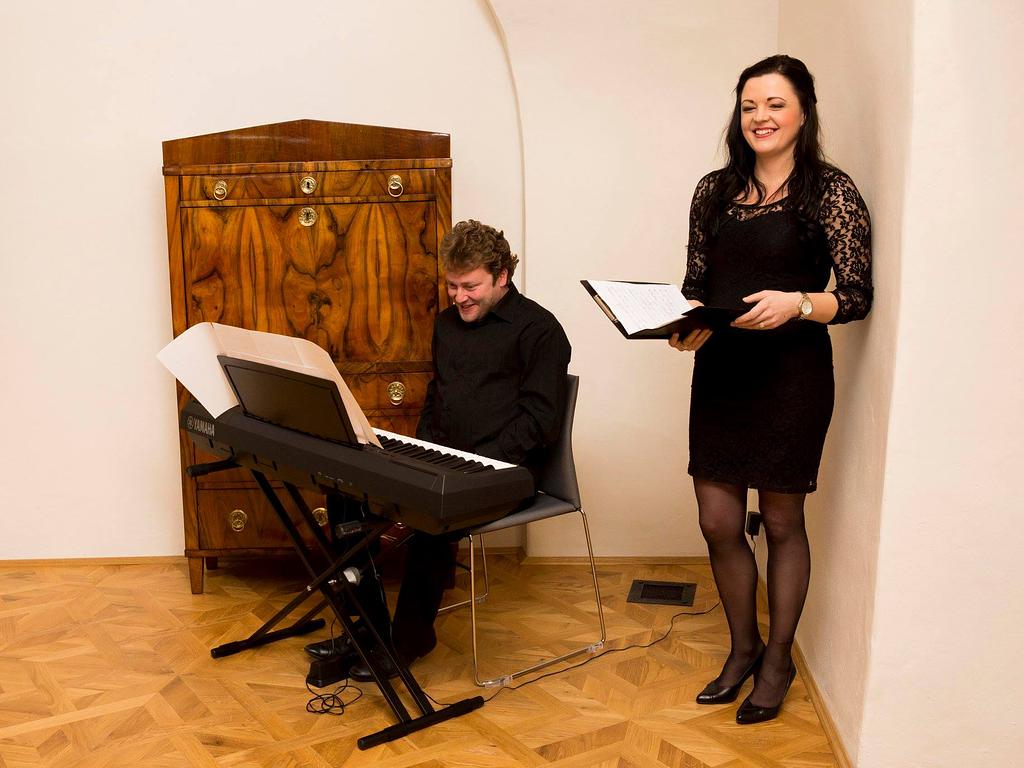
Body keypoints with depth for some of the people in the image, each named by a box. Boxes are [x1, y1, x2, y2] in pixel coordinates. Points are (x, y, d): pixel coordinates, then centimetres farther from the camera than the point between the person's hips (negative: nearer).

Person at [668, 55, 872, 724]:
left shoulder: (832, 191, -4)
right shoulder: (715, 191, 9)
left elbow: (857, 295, -6)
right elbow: (696, 283, 12)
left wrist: (797, 303, -24)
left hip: (792, 374, -4)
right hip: (720, 369, 4)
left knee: (782, 524, 9)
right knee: (718, 523, 7)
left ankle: (778, 659, 29)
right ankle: (743, 648, 31)